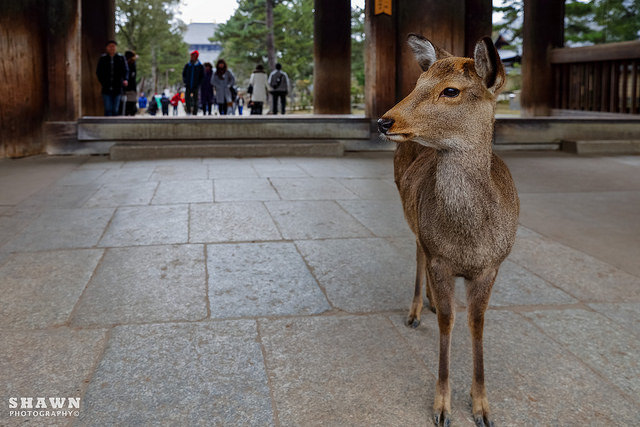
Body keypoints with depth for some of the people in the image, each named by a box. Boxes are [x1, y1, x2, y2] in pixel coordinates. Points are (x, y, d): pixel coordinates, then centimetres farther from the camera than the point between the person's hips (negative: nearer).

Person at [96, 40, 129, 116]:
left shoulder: (121, 58, 4)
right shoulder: (102, 59, 6)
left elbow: (125, 70, -2)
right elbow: (98, 72, 10)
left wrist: (125, 79, -21)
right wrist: (103, 82, -1)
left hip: (117, 89, 0)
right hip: (106, 90, 0)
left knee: (115, 110, 3)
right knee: (108, 110, -7)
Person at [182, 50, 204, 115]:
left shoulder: (200, 66, -1)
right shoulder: (187, 65, 6)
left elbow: (202, 76, 4)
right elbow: (183, 74, 17)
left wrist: (198, 84, -4)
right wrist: (185, 81, 5)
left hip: (195, 87, -2)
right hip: (188, 86, 2)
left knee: (195, 100, 1)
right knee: (187, 99, -5)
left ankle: (194, 113, 7)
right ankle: (188, 112, 8)